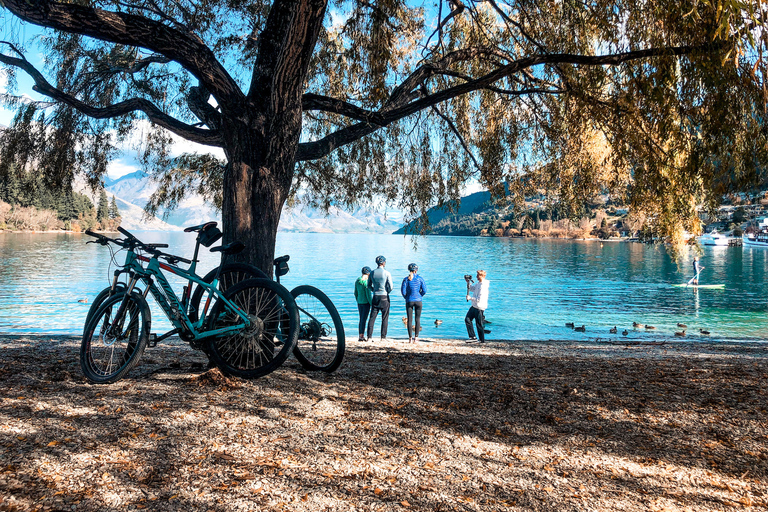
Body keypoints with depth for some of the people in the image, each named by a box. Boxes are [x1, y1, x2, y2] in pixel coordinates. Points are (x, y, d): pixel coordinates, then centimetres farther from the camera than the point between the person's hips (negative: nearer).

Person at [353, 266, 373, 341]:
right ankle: (361, 336, -1)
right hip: (366, 302, -7)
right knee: (364, 320, -3)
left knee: (361, 319, 14)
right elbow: (368, 294, -15)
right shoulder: (366, 282, -16)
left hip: (359, 302, 7)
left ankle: (360, 335, 18)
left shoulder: (357, 281, 6)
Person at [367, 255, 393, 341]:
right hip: (384, 297, -3)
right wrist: (387, 292, 8)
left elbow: (369, 286, 9)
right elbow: (390, 286, -10)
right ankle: (383, 337, 4)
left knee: (372, 317, 5)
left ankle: (369, 337, 3)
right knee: (385, 318, 4)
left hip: (375, 297, 4)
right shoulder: (387, 273, -8)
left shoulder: (372, 273, 3)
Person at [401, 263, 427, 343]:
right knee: (417, 319, 7)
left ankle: (410, 338, 2)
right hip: (418, 301, 0)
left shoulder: (406, 279, -3)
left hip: (409, 301, 0)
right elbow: (424, 290, -3)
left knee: (409, 319, 3)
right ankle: (416, 337, 6)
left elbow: (403, 290, -5)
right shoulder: (420, 278, -2)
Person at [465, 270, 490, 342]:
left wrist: (470, 298, -17)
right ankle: (472, 337, 14)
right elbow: (471, 289, 22)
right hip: (474, 306, 10)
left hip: (479, 308, -10)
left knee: (479, 325, -1)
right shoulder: (478, 283, 7)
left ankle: (482, 341, 12)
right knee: (467, 319, 9)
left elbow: (479, 299, -26)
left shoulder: (483, 286, -23)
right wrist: (468, 282, 7)